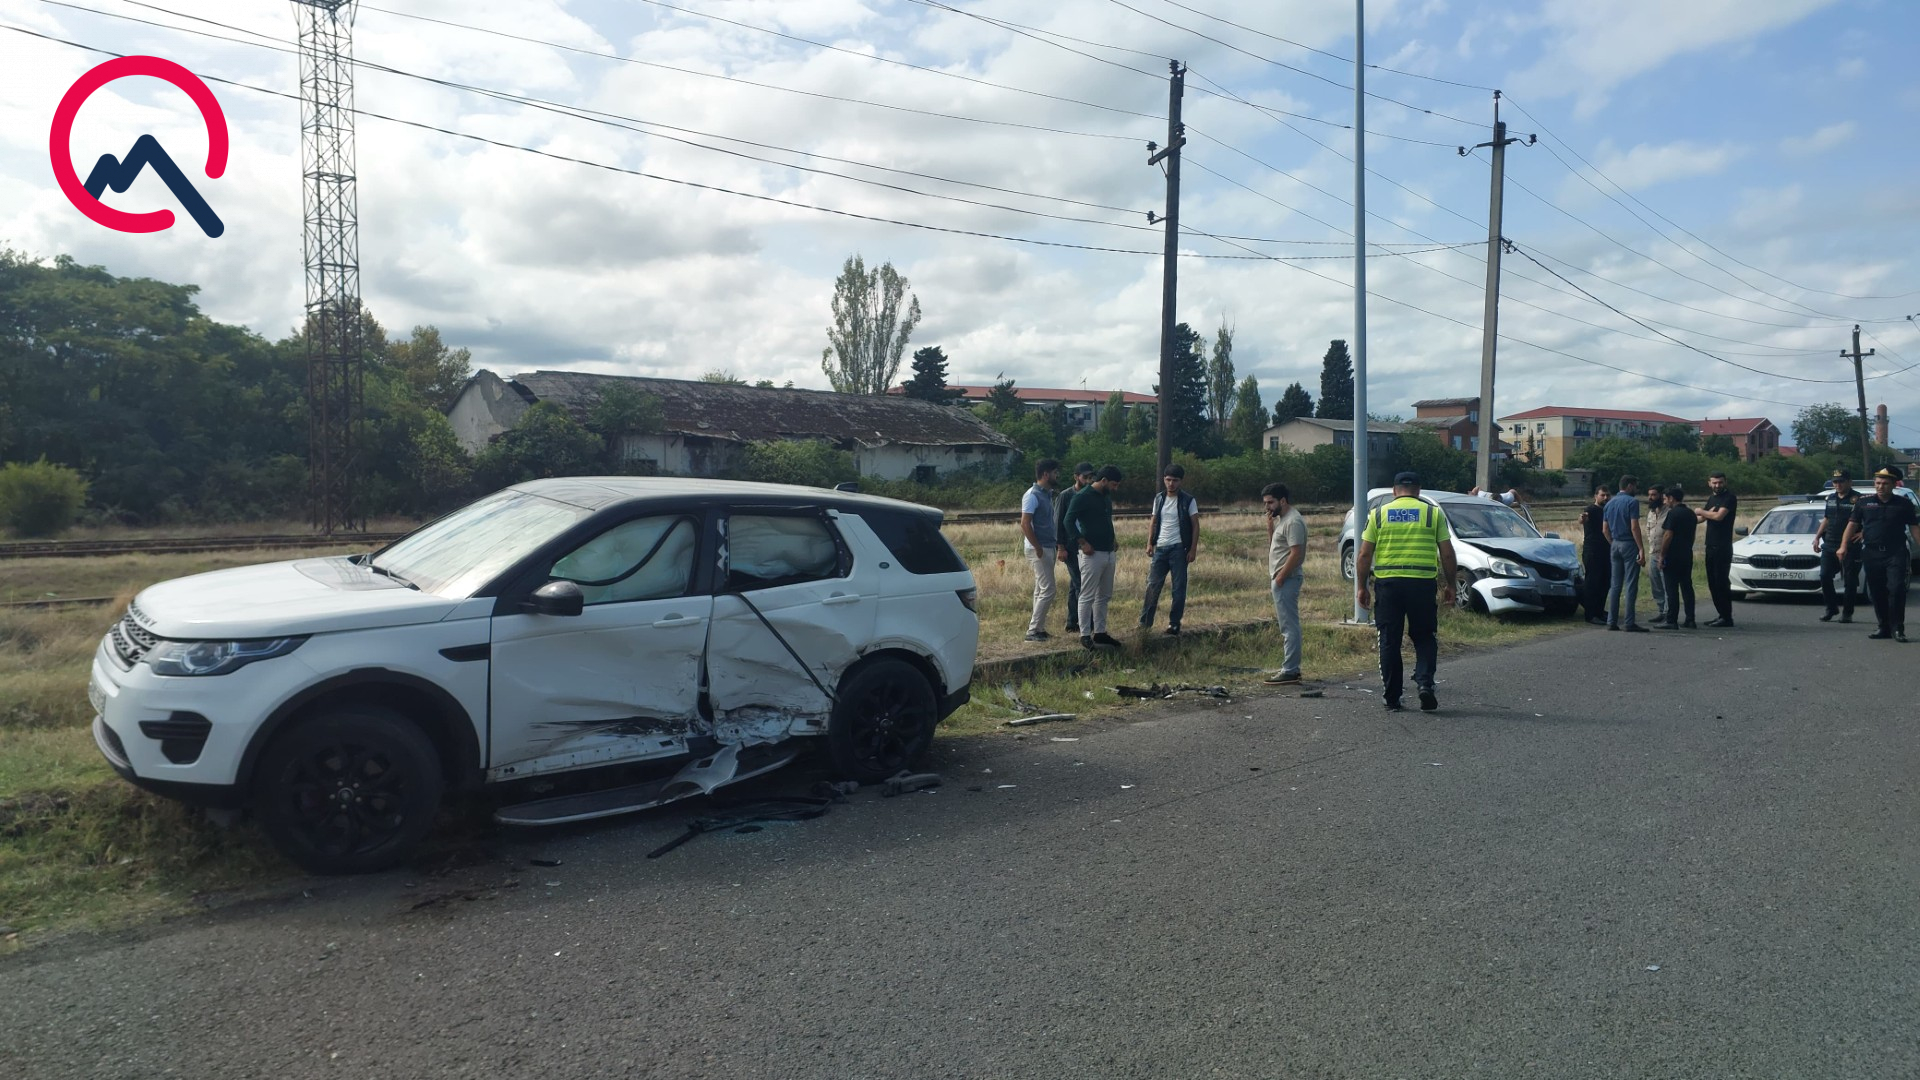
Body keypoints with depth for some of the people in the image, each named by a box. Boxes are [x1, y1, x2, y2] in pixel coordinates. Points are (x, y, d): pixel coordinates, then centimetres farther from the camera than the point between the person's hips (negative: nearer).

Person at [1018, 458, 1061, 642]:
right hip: (1039, 549, -9)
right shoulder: (1032, 495, -14)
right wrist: (1038, 548, -21)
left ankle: (1038, 628, 17)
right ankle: (1033, 630, -5)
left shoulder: (1047, 494, 14)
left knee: (1041, 590, 12)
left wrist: (1057, 543, 14)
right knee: (1047, 590, -10)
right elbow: (1025, 524, -19)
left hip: (1048, 547, 9)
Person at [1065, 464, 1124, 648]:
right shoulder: (1083, 497, -12)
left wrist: (1112, 541, 13)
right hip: (1092, 554, -9)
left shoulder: (1107, 497, 14)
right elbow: (1069, 521, -17)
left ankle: (1100, 632, 21)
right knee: (1088, 596, -4)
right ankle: (1085, 635, 1)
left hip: (1108, 553, 9)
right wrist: (1083, 543, -18)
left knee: (1104, 596, 13)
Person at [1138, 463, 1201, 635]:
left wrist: (1193, 549, -10)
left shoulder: (1188, 501, -4)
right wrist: (1150, 543, 5)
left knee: (1179, 588, 2)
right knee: (1152, 585, 2)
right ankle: (1145, 622, 6)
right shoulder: (1159, 498, 9)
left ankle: (1174, 624, 10)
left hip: (1179, 549, -4)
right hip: (1160, 548, 4)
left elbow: (1195, 526, -4)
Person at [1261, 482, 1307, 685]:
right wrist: (1270, 527, 8)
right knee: (1287, 625, 13)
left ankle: (1290, 671, -7)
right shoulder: (1281, 519, 16)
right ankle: (1290, 668, 19)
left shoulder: (1293, 521, -16)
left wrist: (1280, 577, -19)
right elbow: (1274, 547, 21)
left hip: (1286, 580, -11)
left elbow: (1296, 554, -22)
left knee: (1289, 626, -8)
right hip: (1281, 579, 11)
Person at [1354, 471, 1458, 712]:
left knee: (1389, 641, 7)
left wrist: (1361, 586, 8)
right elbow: (1447, 554, 3)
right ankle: (1424, 683, -7)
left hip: (1388, 584, 1)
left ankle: (1391, 698, 10)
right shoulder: (1433, 512, 5)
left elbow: (1364, 554, 2)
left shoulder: (1378, 514, 6)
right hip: (1423, 584, 0)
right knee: (1425, 638, 13)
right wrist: (1449, 585, 13)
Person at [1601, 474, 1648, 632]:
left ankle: (1611, 622, 7)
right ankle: (1629, 622, -6)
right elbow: (1634, 527, -16)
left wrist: (1613, 544, 19)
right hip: (1629, 544, -7)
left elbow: (1605, 529, 14)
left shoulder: (1610, 503, 13)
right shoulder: (1632, 502, -9)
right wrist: (1641, 549, -15)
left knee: (1615, 585, 9)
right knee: (1631, 585, -5)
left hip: (1615, 545, 7)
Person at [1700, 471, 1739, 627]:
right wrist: (1708, 512, -7)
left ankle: (1727, 618, -6)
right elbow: (1701, 518, 14)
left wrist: (1702, 511, -2)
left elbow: (1719, 516, -19)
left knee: (1721, 582, -9)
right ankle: (1721, 615, 16)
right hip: (1711, 546, 8)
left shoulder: (1729, 498, -7)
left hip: (1723, 547, -8)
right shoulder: (1711, 498, 18)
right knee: (1713, 582, 10)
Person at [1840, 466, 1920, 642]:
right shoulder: (1864, 503, 8)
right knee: (1876, 593, 6)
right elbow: (1852, 524, 9)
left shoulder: (1903, 504, 6)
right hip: (1871, 553, 2)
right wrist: (1843, 546, 1)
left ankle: (1897, 629, -5)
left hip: (1896, 554, -2)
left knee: (1896, 589, -12)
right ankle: (1884, 627, 16)